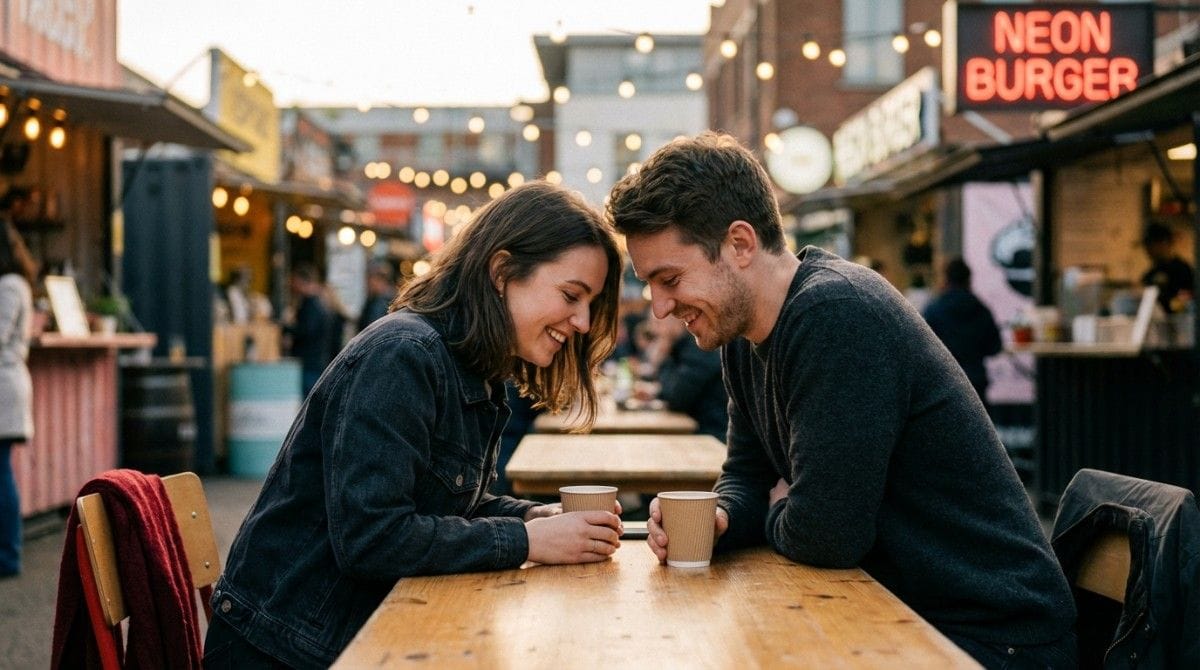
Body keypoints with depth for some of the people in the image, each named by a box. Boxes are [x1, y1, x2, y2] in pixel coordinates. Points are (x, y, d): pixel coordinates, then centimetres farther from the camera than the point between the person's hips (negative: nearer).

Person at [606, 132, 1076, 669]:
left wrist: (775, 516, -4)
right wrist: (717, 519, -9)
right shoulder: (743, 334, 4)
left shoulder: (836, 315, -25)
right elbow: (749, 477, 12)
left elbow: (825, 535, -25)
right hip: (902, 616, 8)